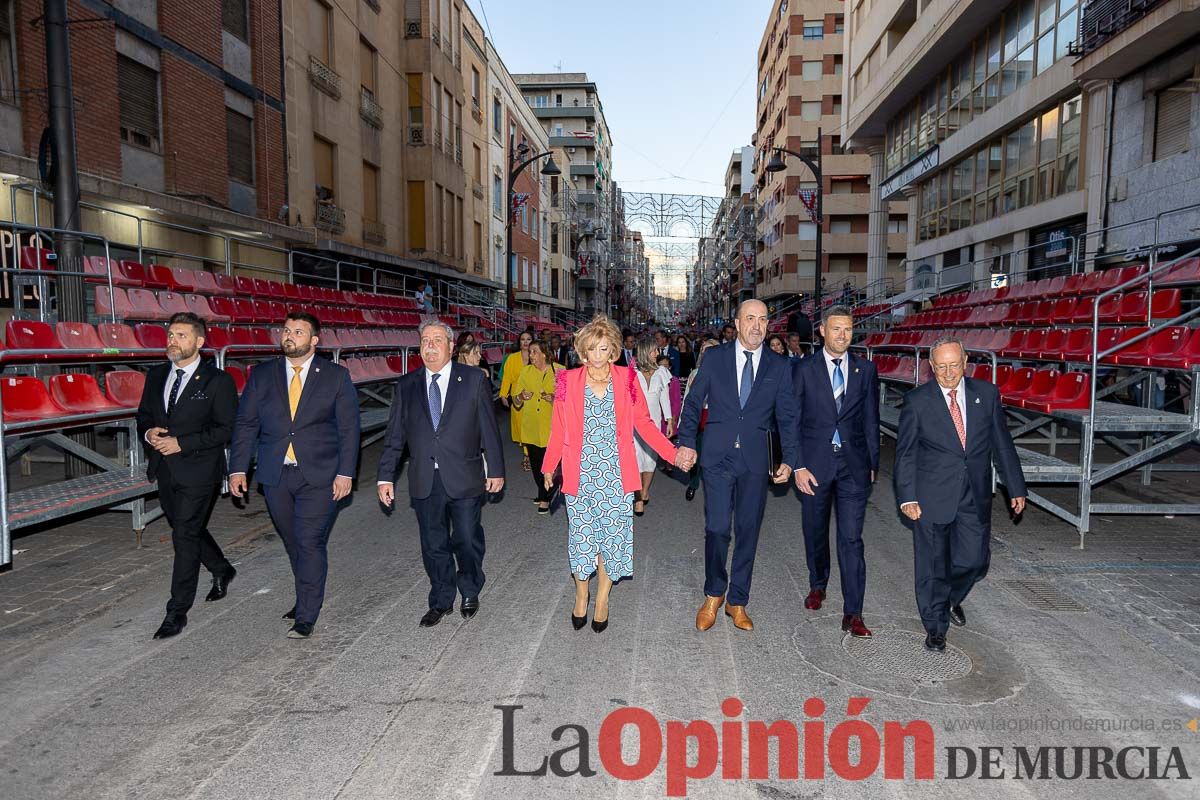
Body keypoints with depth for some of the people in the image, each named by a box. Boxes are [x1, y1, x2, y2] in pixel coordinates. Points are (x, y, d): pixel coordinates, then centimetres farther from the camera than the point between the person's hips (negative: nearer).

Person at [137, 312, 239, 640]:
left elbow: (225, 429, -13)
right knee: (189, 529, 19)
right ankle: (222, 570, 43)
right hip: (165, 469, 7)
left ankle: (177, 611, 8)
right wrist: (148, 432, -6)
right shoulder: (157, 376, 9)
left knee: (185, 536, -3)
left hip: (198, 469, -7)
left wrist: (181, 443, -19)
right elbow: (143, 415, 17)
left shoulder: (218, 380, -10)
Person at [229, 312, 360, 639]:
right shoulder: (262, 375, 7)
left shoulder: (336, 376, -1)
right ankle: (306, 598, 32)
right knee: (293, 543, 13)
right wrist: (238, 468, 0)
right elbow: (246, 424, 7)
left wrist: (345, 472, -8)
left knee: (311, 543, -4)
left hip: (320, 475, -3)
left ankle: (306, 616, 7)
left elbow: (348, 428, -2)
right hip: (275, 476, 3)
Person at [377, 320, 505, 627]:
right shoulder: (406, 385, 6)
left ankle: (469, 593, 34)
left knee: (467, 541, 9)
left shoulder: (473, 379, -1)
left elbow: (489, 429, 0)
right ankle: (441, 601, 30)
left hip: (464, 479, -2)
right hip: (424, 482, 2)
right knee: (433, 545, 12)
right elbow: (394, 435, 7)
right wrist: (385, 476, 3)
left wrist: (495, 470, 0)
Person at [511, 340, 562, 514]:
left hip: (552, 426, -3)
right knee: (536, 463, 9)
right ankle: (544, 494, 30)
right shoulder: (526, 372, 9)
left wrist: (555, 398, -19)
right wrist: (521, 397, -10)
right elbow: (515, 402, 12)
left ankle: (545, 498, 12)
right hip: (531, 427, 3)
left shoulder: (559, 370, 0)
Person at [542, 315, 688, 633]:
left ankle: (602, 600, 24)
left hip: (616, 472, 0)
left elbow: (644, 423, 1)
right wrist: (549, 466, 1)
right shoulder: (569, 381, -1)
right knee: (581, 533, 7)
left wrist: (673, 454, -7)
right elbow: (558, 430, 3)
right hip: (581, 473, 0)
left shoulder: (626, 379, 0)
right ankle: (581, 597, 28)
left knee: (612, 534, 6)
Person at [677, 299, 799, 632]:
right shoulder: (715, 358, 3)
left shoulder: (779, 367, 5)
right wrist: (687, 441, 0)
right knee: (716, 529, -4)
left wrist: (789, 459, -1)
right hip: (718, 457, -1)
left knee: (748, 531, 8)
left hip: (755, 460, 2)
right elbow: (693, 401, 7)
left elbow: (787, 417, 7)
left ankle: (737, 601, 24)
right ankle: (713, 595, 19)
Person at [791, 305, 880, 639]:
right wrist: (798, 466, -7)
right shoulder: (803, 369, -1)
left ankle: (852, 614, 2)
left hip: (854, 465, 0)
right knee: (815, 532, 15)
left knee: (851, 538, -3)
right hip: (815, 463, 0)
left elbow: (870, 420, 9)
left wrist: (873, 464, 5)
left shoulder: (865, 370, 5)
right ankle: (818, 585, 39)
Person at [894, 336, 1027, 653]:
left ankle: (952, 598, 40)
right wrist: (907, 496, -10)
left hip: (975, 496, 3)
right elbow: (905, 452, -4)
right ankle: (935, 626, 24)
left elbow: (1002, 444, 8)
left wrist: (1016, 488, 8)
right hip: (932, 496, -2)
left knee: (974, 560, 7)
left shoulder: (986, 394, 2)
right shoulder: (917, 401, -6)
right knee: (932, 565, 6)